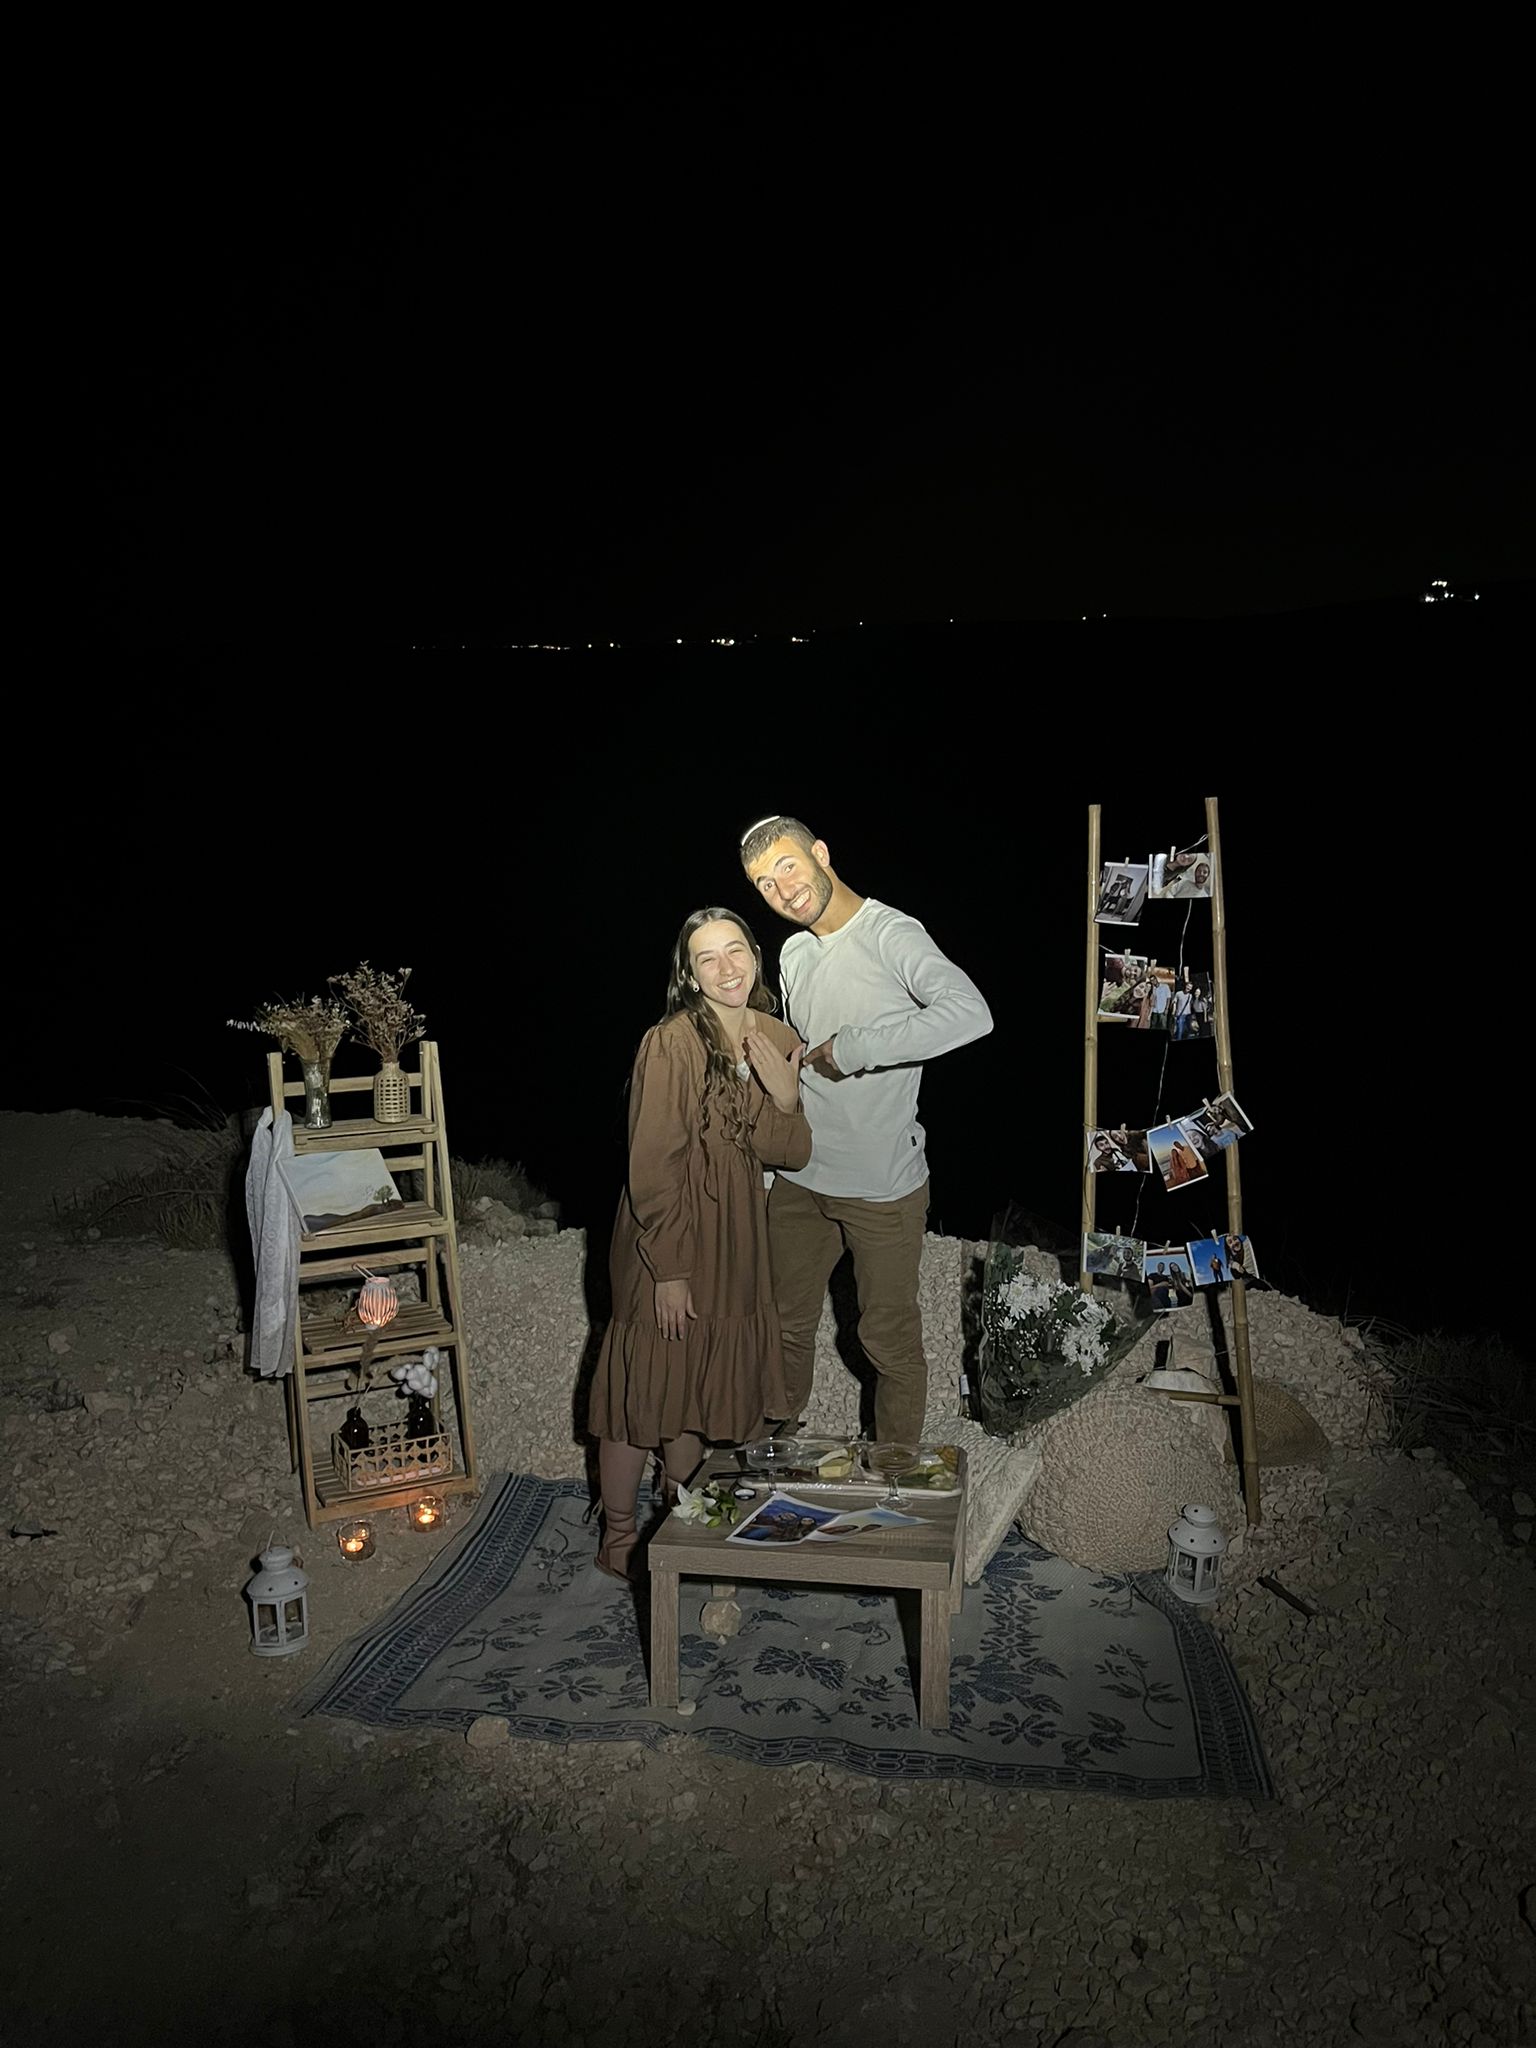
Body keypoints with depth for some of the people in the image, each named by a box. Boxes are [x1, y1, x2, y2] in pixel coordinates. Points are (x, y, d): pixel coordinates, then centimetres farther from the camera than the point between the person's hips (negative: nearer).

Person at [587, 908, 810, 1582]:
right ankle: (619, 1538, 23)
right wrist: (669, 1270, -18)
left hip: (735, 1236, 7)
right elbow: (652, 1167, -19)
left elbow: (793, 1153, 2)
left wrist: (786, 1101, -18)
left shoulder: (778, 1040, 1)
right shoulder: (671, 1044, -20)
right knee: (645, 1385, 5)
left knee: (706, 1385, 18)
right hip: (666, 1232, -7)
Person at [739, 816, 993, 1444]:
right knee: (787, 1323, 19)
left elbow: (970, 1014, -35)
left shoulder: (892, 935, -17)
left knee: (890, 1339, 9)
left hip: (883, 1185, -7)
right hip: (799, 1179, 7)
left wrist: (849, 1049, -29)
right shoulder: (794, 953, 8)